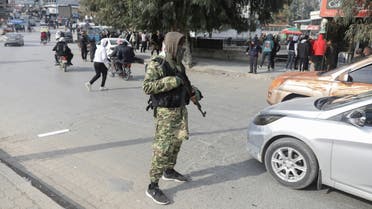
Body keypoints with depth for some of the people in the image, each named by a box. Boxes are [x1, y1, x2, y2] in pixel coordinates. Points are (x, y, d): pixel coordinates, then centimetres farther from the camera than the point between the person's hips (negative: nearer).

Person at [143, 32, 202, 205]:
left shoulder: (178, 63, 12)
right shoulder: (157, 64, -14)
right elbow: (147, 87, -23)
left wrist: (193, 91, 5)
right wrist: (172, 81, -26)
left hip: (180, 110, 9)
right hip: (165, 112, -8)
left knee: (176, 143, 19)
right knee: (162, 148, -7)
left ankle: (169, 171, 40)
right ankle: (153, 187, 3)